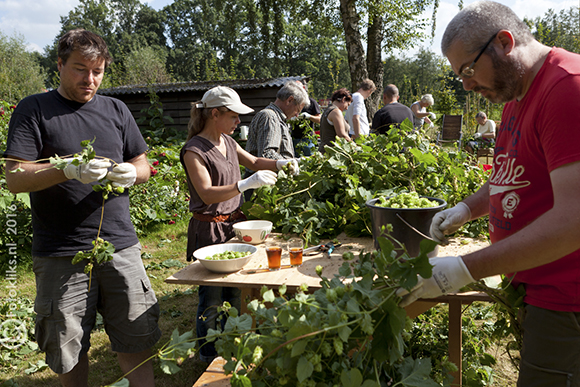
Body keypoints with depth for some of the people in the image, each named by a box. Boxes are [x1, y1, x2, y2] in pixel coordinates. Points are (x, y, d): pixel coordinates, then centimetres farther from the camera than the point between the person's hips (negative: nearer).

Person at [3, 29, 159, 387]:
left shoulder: (116, 109, 12)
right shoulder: (35, 110, 2)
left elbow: (144, 165, 15)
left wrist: (129, 172, -9)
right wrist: (71, 169, -23)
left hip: (120, 246, 3)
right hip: (61, 255, -2)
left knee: (137, 341, 5)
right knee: (70, 351, 9)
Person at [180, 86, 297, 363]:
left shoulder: (227, 141, 8)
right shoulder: (193, 150, -16)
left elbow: (253, 161, 20)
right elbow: (207, 194, -26)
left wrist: (279, 163, 2)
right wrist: (246, 184, -36)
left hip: (234, 223, 8)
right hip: (210, 230, -8)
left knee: (233, 291, 17)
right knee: (212, 296, 4)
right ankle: (208, 356, 25)